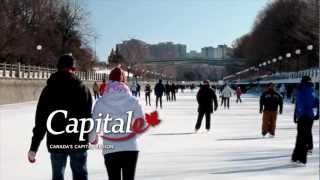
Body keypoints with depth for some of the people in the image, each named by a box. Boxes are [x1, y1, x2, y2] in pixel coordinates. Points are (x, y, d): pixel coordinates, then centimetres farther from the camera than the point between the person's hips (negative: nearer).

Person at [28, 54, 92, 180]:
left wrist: (34, 147, -1)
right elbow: (89, 117, 0)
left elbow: (41, 120, -4)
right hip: (79, 142, 0)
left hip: (56, 142, 0)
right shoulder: (83, 88, -1)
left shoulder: (49, 89, 0)